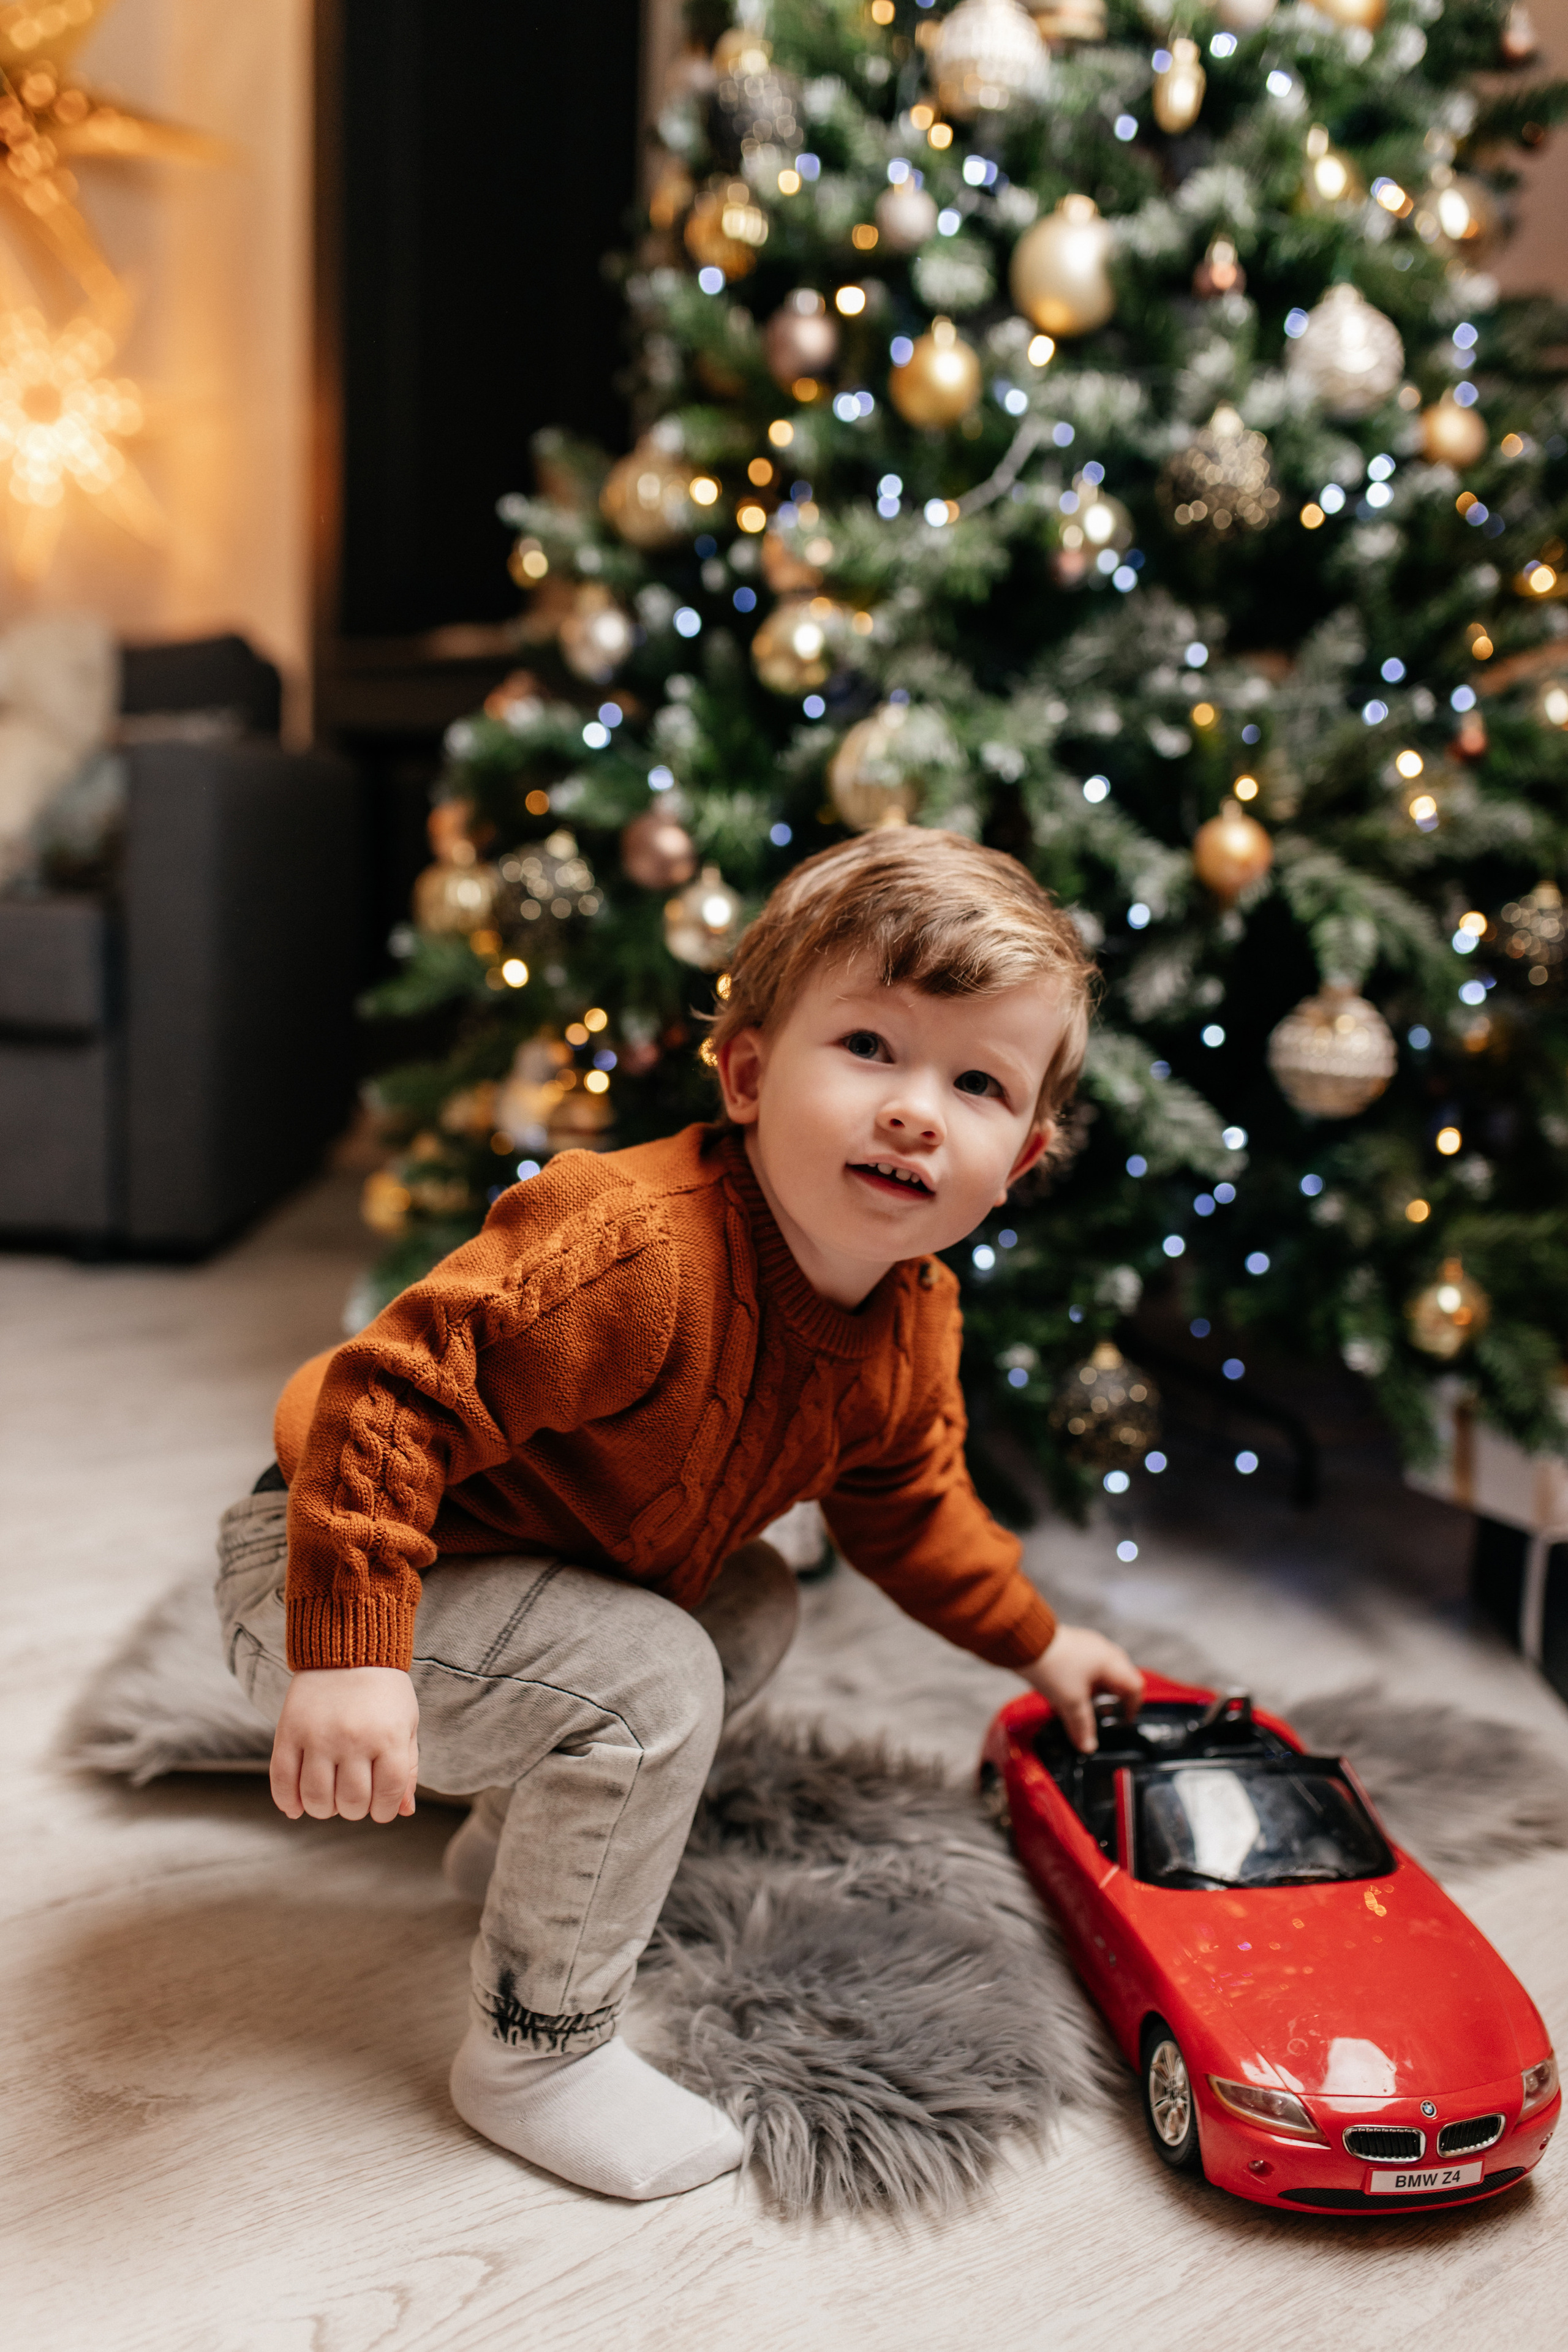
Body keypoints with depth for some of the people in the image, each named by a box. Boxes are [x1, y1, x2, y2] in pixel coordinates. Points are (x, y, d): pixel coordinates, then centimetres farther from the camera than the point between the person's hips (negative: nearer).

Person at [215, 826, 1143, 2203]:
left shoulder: (913, 1325, -5)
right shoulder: (636, 1250, -36)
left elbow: (905, 1507, 14)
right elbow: (389, 1400, -35)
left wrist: (1036, 1642, 20)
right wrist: (350, 1653, -39)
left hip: (524, 1562, 9)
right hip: (318, 1572, -8)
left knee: (753, 1609, 17)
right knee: (650, 1682, -24)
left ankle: (524, 1835, 31)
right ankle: (539, 2054, -3)